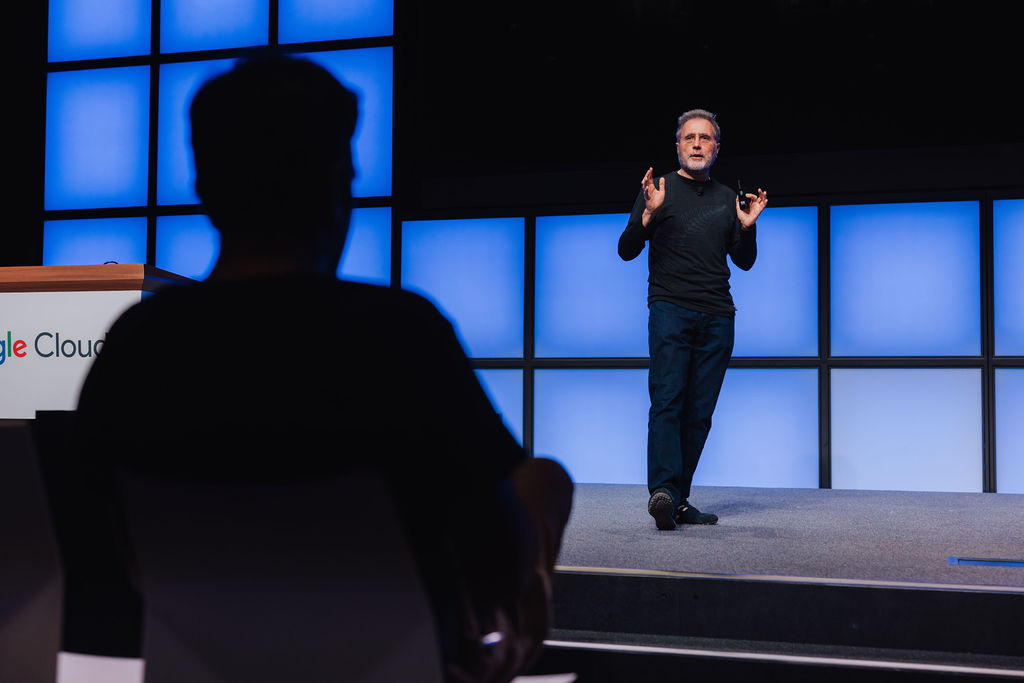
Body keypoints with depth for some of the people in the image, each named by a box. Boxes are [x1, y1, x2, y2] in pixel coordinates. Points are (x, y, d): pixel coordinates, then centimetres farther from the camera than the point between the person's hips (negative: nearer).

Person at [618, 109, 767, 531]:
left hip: (718, 318, 4)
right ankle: (662, 491, -26)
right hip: (670, 309, -4)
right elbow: (626, 251, 2)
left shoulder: (726, 198, 18)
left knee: (699, 413, 2)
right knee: (667, 402, -17)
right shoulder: (659, 190, 7)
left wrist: (747, 227, 4)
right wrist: (648, 215, -14)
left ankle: (678, 500, 7)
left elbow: (744, 261, 22)